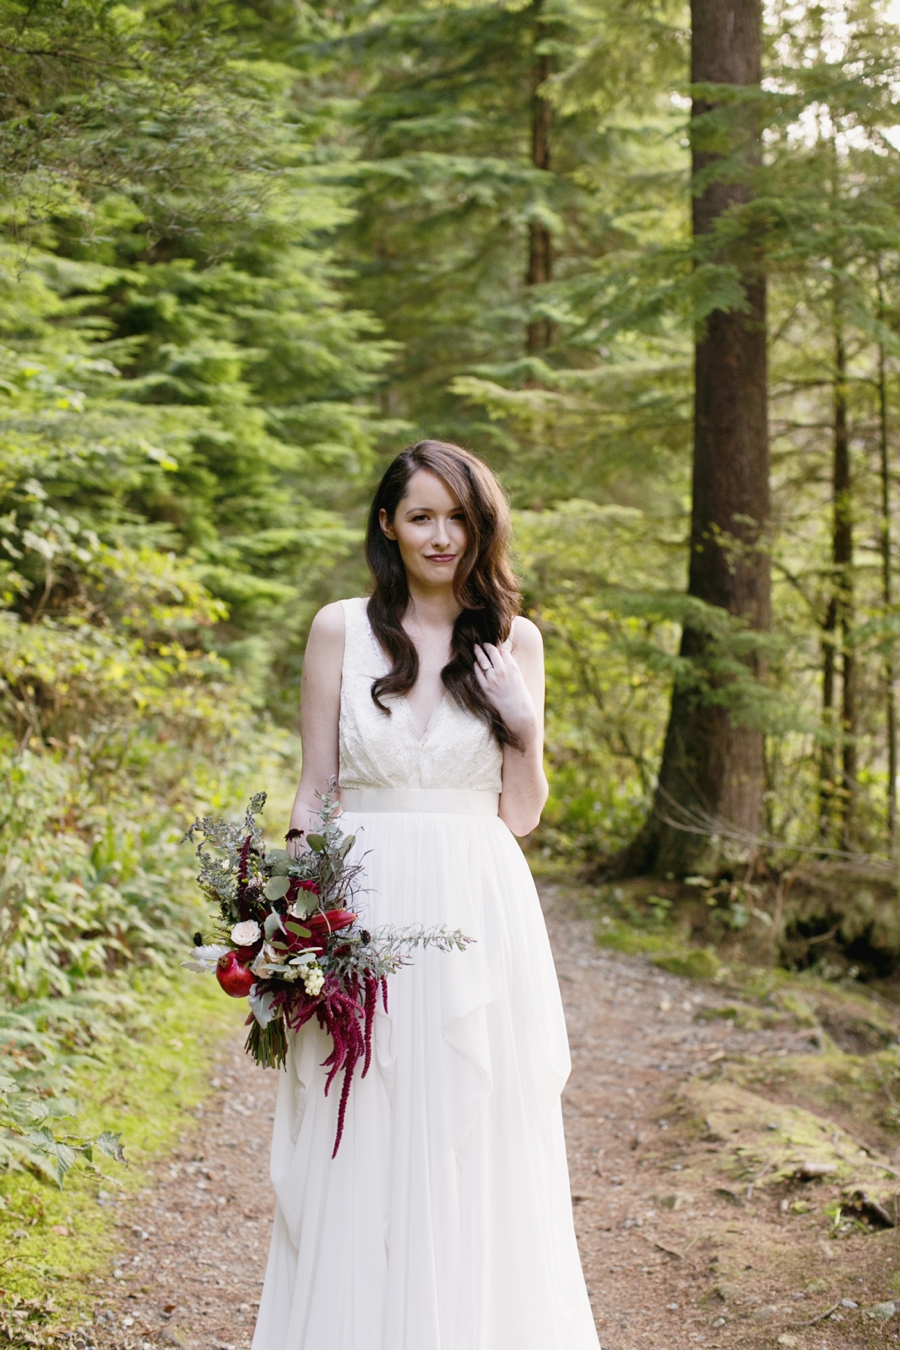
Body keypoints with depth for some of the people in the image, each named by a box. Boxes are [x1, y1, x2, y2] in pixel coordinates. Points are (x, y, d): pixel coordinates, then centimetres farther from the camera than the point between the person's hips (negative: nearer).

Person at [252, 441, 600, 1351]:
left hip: (478, 911, 1)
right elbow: (314, 790, 5)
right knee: (359, 1149, 4)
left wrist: (524, 726, -11)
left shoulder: (513, 641, 6)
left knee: (475, 1148, 5)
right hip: (364, 907, -1)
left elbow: (521, 815, 5)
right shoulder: (341, 629, 3)